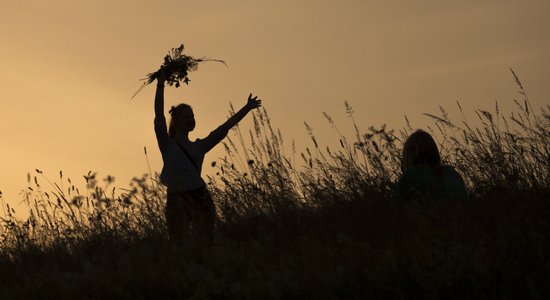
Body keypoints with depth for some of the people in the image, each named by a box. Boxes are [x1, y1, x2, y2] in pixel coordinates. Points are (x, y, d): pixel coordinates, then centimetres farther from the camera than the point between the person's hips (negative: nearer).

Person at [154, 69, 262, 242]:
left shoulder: (199, 146, 18)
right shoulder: (167, 145, 8)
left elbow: (224, 128, 18)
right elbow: (159, 116, -2)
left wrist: (247, 108, 16)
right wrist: (160, 85, -7)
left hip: (200, 197, 3)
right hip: (177, 200, -3)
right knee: (181, 245, -7)